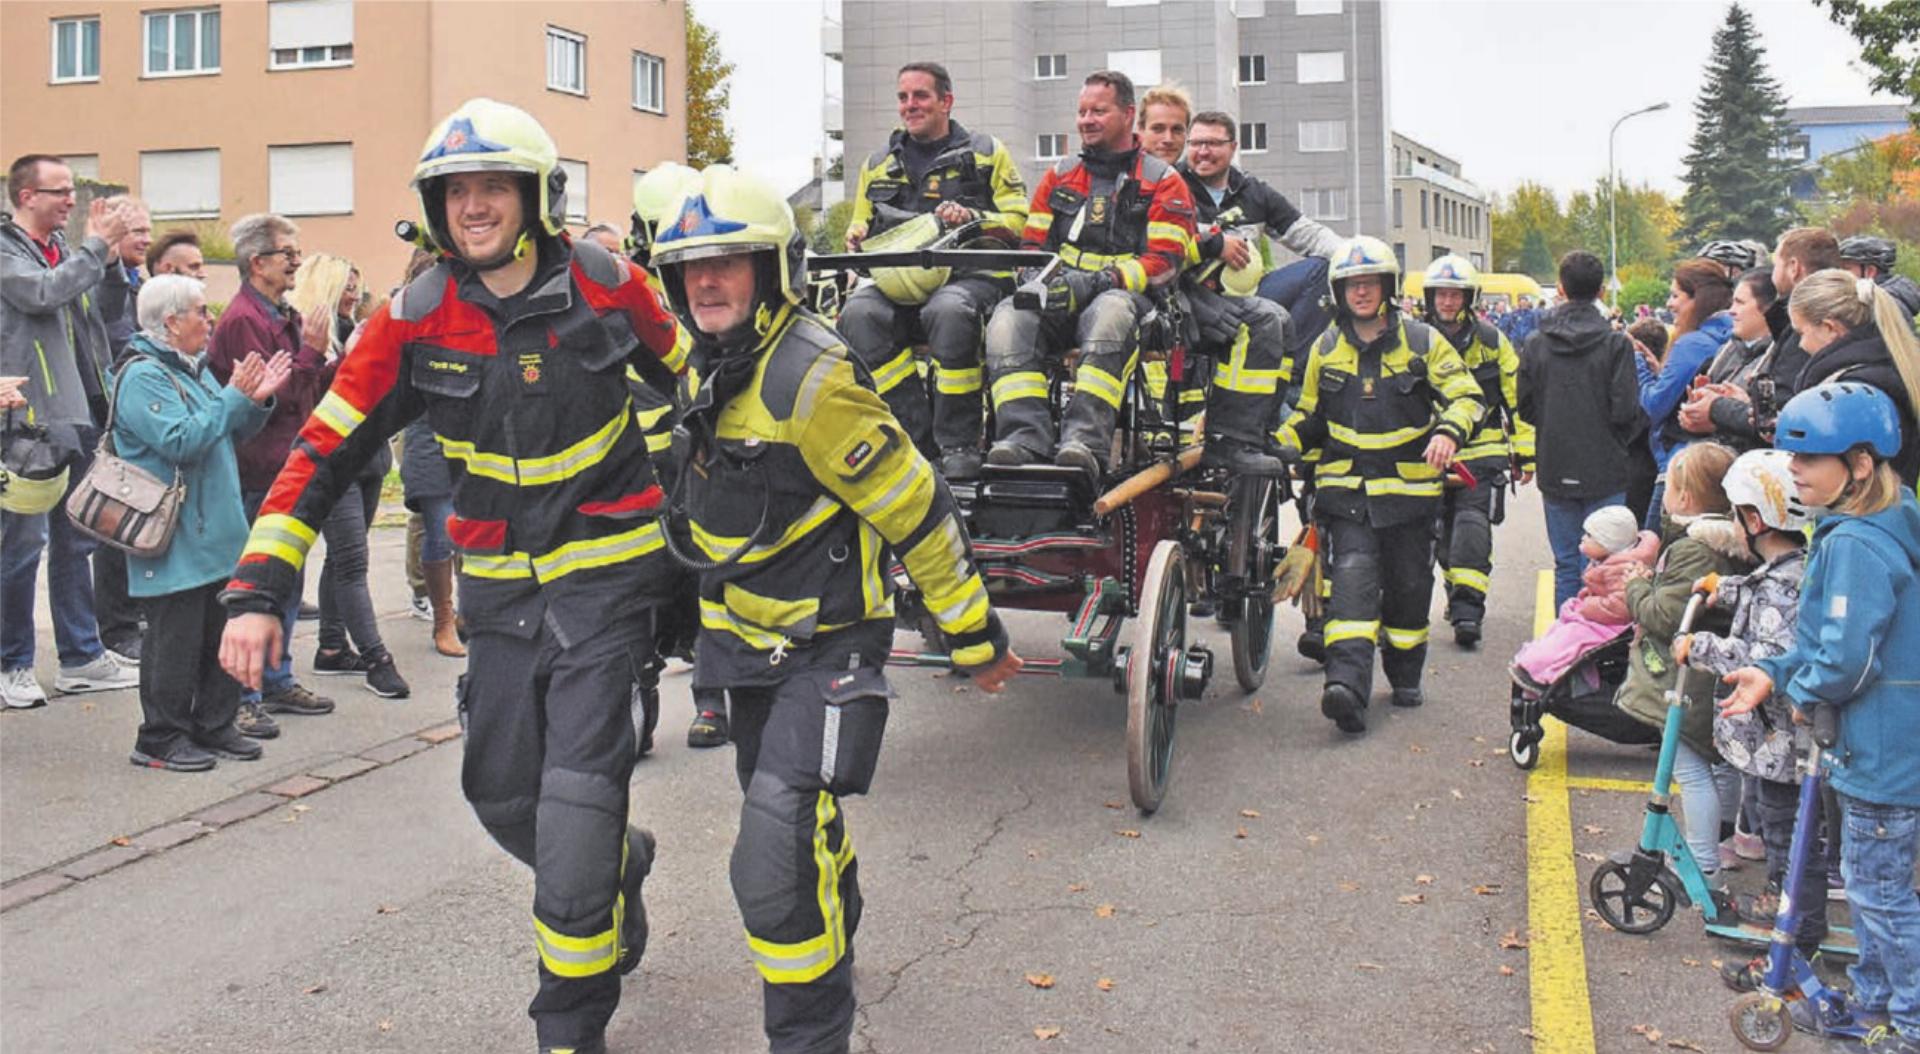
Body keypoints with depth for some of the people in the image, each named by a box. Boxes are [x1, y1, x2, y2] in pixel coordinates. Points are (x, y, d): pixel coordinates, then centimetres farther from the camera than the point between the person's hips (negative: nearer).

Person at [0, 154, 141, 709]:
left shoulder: (62, 246, 16)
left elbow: (89, 308, 18)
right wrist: (97, 245, -16)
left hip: (74, 415, 8)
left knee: (75, 540, 13)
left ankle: (82, 655, 21)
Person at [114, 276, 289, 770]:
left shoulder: (193, 368, 16)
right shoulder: (142, 376, -14)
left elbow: (230, 432, 20)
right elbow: (181, 441, -24)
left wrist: (258, 400, 2)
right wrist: (235, 396, -20)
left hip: (215, 535, 9)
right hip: (175, 542, -9)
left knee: (223, 632, 13)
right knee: (176, 639, -3)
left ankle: (215, 725, 23)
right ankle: (160, 739, 7)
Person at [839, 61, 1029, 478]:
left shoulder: (987, 153, 14)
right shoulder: (878, 165, 25)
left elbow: (1018, 223, 7)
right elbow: (859, 228, 31)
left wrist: (972, 219, -12)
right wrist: (856, 237, 6)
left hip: (971, 275, -3)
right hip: (898, 282, 3)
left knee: (948, 312, -40)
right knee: (858, 315, -31)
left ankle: (960, 442, -27)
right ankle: (918, 437, -28)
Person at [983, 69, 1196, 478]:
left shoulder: (1162, 180, 9)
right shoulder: (1060, 175, 22)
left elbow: (1165, 260, -3)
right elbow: (1032, 244, 23)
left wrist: (1096, 282, -17)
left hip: (1125, 296, -4)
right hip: (1058, 299, 4)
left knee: (1109, 312, -41)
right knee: (1008, 317, -29)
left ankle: (1085, 439, -51)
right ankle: (1026, 437, -43)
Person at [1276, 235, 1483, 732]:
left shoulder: (1422, 342, 1)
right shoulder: (1326, 350, 8)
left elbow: (1466, 395, 0)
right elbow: (1309, 416, 19)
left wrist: (1449, 431, -20)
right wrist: (1277, 446, 1)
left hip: (1410, 489, 0)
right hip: (1346, 490, 0)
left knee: (1408, 587, 9)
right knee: (1353, 577, -16)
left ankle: (1405, 675, 31)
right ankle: (1348, 683, -29)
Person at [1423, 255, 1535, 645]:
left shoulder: (1491, 341, 1)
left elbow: (1518, 398, 6)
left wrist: (1525, 454, 6)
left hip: (1481, 452, -3)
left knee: (1472, 526, -14)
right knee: (1445, 532, 11)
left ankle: (1467, 611, -17)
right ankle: (1457, 596, 30)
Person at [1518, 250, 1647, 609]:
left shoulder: (1535, 344, -1)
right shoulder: (1615, 344, -9)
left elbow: (1525, 407, 2)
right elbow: (1625, 410, -12)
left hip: (1555, 471, 3)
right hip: (1605, 471, -3)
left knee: (1566, 563, 10)